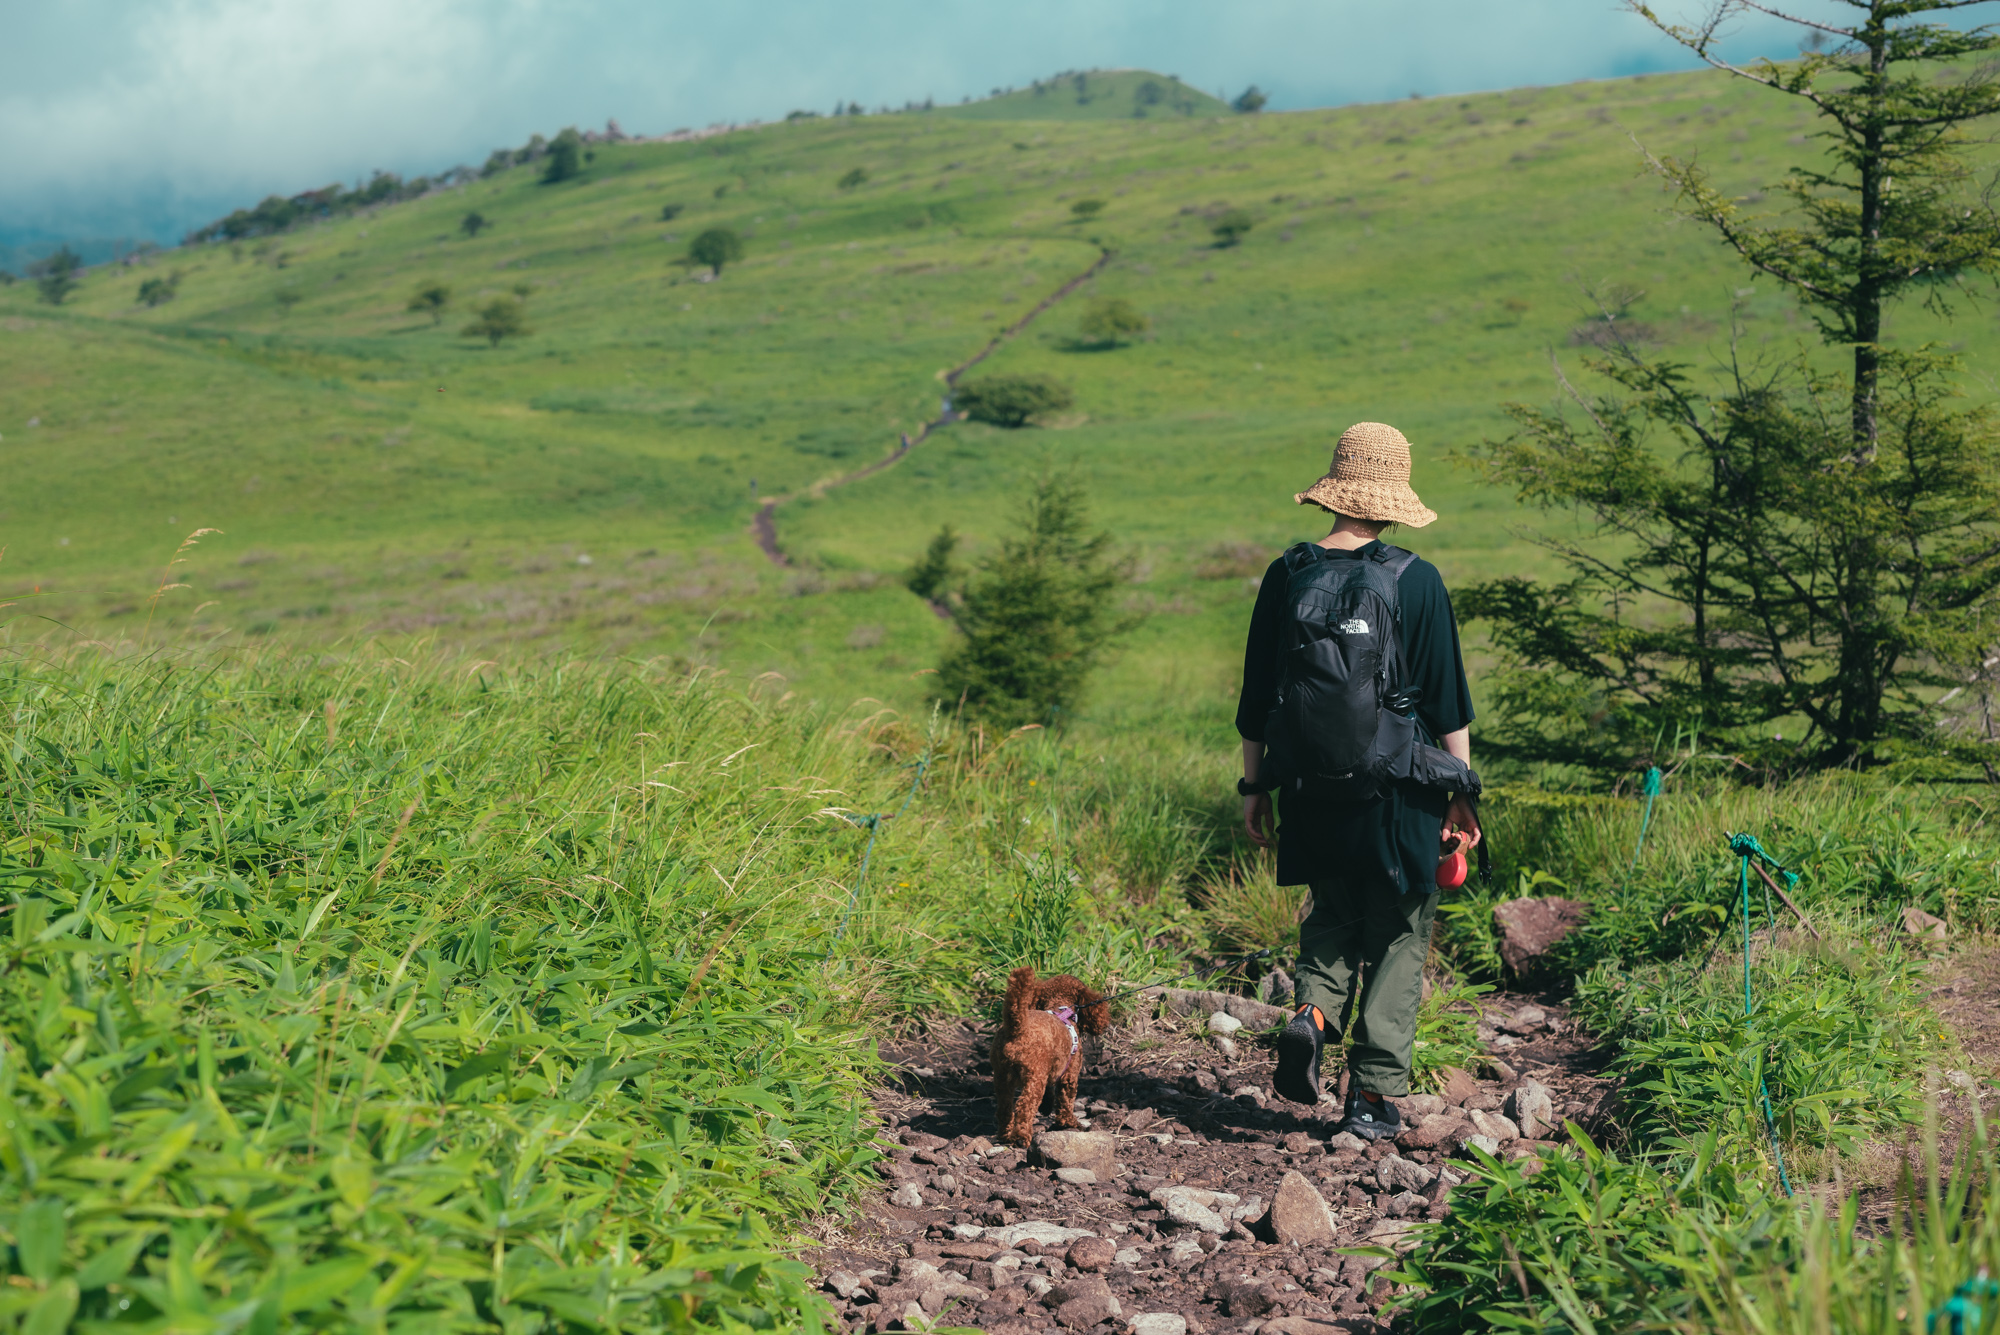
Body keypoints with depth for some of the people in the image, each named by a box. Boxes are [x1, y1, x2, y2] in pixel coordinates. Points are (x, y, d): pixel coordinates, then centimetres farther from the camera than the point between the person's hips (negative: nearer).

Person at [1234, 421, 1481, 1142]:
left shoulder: (1286, 577, -1)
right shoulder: (1418, 582, -8)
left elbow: (1257, 696, 4)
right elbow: (1448, 699, -4)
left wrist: (1254, 785, 14)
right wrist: (1462, 791, 5)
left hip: (1314, 790, 3)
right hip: (1400, 795, -2)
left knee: (1333, 914, 23)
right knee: (1397, 939, 9)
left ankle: (1312, 1010, -3)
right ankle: (1373, 1094, 8)